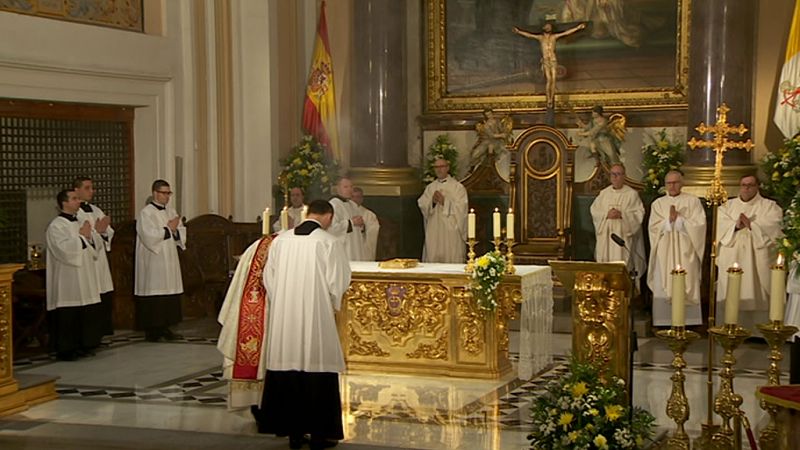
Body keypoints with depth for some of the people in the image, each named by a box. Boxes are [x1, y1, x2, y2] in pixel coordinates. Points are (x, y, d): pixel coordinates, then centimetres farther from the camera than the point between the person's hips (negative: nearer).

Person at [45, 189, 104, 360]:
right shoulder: (56, 226, -9)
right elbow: (64, 249, -22)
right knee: (68, 315, -5)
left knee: (87, 313, 8)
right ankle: (66, 349, 3)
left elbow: (97, 246, 13)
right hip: (67, 281, -8)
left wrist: (90, 235, -6)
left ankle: (83, 346, 17)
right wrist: (82, 237, -13)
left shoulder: (80, 224, 15)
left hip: (85, 279, 8)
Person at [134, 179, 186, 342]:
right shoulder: (146, 213, -9)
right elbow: (149, 236, -20)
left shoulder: (171, 211, 13)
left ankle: (165, 327, 12)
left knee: (169, 295, 5)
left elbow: (182, 232, 10)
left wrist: (175, 230, -11)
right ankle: (152, 330, 2)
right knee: (153, 297, -4)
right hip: (153, 263, -7)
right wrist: (169, 229, -11)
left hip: (169, 261, 7)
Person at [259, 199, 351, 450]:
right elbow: (338, 282, -7)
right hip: (316, 318, -4)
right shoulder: (330, 243, -9)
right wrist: (333, 304, 13)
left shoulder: (280, 240, 2)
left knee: (288, 368, 10)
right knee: (317, 371, 4)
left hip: (284, 318, 4)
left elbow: (268, 278, 7)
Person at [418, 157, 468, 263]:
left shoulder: (458, 187, 0)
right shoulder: (430, 187, 14)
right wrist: (432, 201, -14)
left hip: (451, 231, -4)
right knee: (432, 257, 1)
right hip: (433, 233, 4)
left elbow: (460, 207, -9)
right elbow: (422, 205, 5)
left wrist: (444, 201, -16)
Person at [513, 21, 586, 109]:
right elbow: (528, 35, -5)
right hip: (545, 61, -2)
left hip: (553, 61, 2)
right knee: (549, 79, -12)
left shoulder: (554, 37, 8)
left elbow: (566, 32, 5)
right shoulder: (540, 37, 4)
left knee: (553, 80, -1)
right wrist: (519, 31, -18)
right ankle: (548, 101, -7)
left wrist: (578, 27, 0)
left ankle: (552, 100, 7)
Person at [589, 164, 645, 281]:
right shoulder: (604, 193, 14)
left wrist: (622, 214, -17)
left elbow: (639, 213, -5)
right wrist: (606, 214, -10)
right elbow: (594, 210, 8)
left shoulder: (632, 194, 2)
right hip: (605, 235, 4)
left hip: (623, 235, -4)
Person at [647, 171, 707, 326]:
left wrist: (678, 219, -10)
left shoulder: (693, 201, 6)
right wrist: (669, 220, -11)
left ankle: (688, 324, -3)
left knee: (687, 288, -6)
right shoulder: (658, 203, 12)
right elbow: (653, 227, 1)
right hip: (665, 253, 2)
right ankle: (664, 325, -1)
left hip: (686, 252, -2)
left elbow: (699, 225, -5)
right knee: (663, 288, -3)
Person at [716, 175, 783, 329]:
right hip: (732, 259, 2)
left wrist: (752, 225, -19)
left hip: (758, 261, -2)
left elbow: (772, 226, -8)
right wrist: (735, 225, -17)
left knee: (757, 296, -6)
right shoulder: (727, 206, 16)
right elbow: (720, 225, 0)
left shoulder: (770, 206, 8)